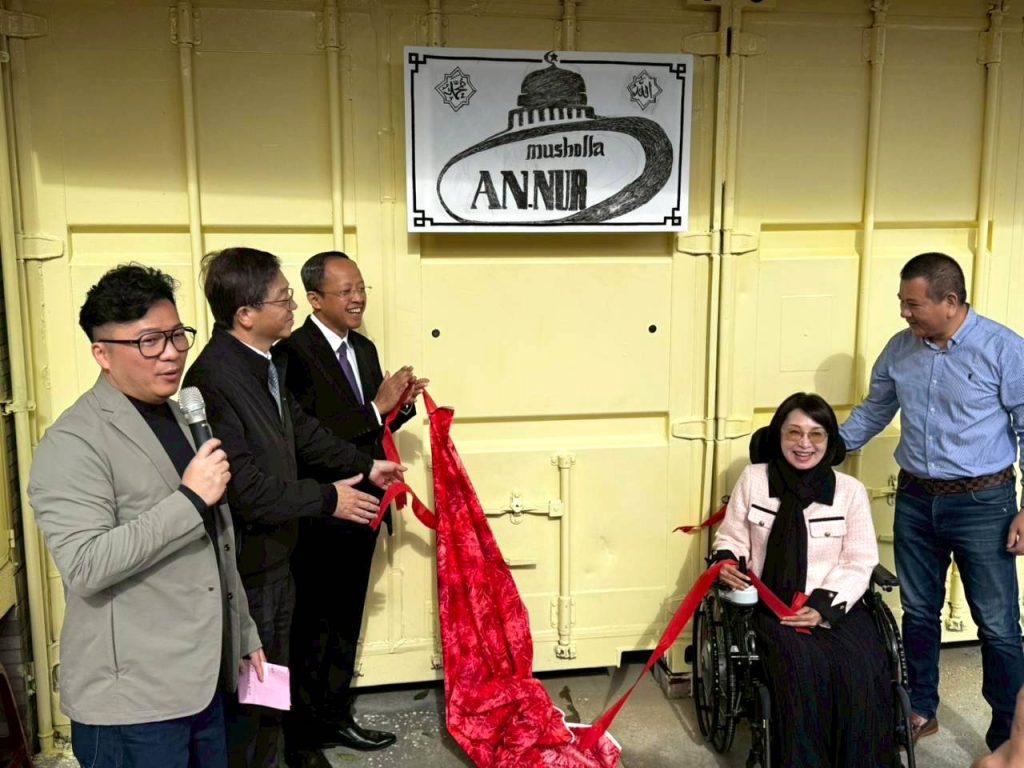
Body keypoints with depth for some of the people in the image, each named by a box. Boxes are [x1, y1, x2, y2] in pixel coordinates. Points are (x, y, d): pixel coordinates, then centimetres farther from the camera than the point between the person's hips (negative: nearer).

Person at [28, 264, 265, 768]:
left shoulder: (180, 417, 11)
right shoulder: (74, 442, -15)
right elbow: (84, 566, -25)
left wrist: (243, 633, 19)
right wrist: (189, 498, -26)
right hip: (133, 696, -7)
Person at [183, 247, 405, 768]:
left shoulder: (266, 362, 2)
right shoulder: (214, 378, -27)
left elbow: (300, 430, 17)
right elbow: (244, 487, -27)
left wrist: (365, 466, 17)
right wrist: (326, 499, -19)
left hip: (274, 558, 9)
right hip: (243, 568, -9)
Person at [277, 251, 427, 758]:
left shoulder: (364, 348, 8)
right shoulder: (294, 352, -19)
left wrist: (402, 403, -6)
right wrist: (376, 407, -25)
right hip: (319, 515, -8)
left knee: (346, 621, 20)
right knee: (311, 625, 8)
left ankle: (335, 715, 36)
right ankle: (303, 732, 26)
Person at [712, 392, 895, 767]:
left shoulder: (851, 490, 1)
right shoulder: (753, 479, 0)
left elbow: (859, 564, 1)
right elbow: (731, 538, 10)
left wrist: (824, 606, -13)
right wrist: (726, 563, -13)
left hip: (836, 606, 1)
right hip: (773, 605, -1)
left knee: (860, 672, -26)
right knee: (802, 668, -29)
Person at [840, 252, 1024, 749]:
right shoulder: (900, 349, 1)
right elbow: (873, 412, 15)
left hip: (982, 503, -4)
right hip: (915, 499, 5)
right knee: (918, 611, 16)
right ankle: (921, 710, 34)